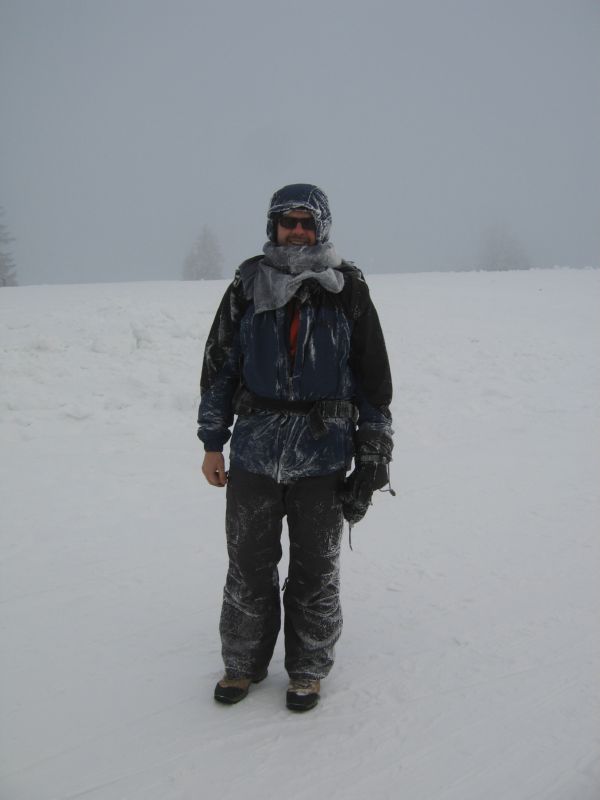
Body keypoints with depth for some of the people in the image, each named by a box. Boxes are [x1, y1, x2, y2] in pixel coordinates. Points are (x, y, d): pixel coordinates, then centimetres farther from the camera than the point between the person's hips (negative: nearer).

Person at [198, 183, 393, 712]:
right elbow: (218, 366, 9)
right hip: (254, 453, 1)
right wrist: (213, 441, 7)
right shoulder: (247, 287, 4)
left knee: (316, 570, 10)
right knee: (249, 565, 10)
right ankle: (244, 663, 30)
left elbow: (373, 377, 4)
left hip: (322, 456, -1)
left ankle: (308, 669, 28)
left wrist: (373, 459, 1)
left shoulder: (347, 290, 1)